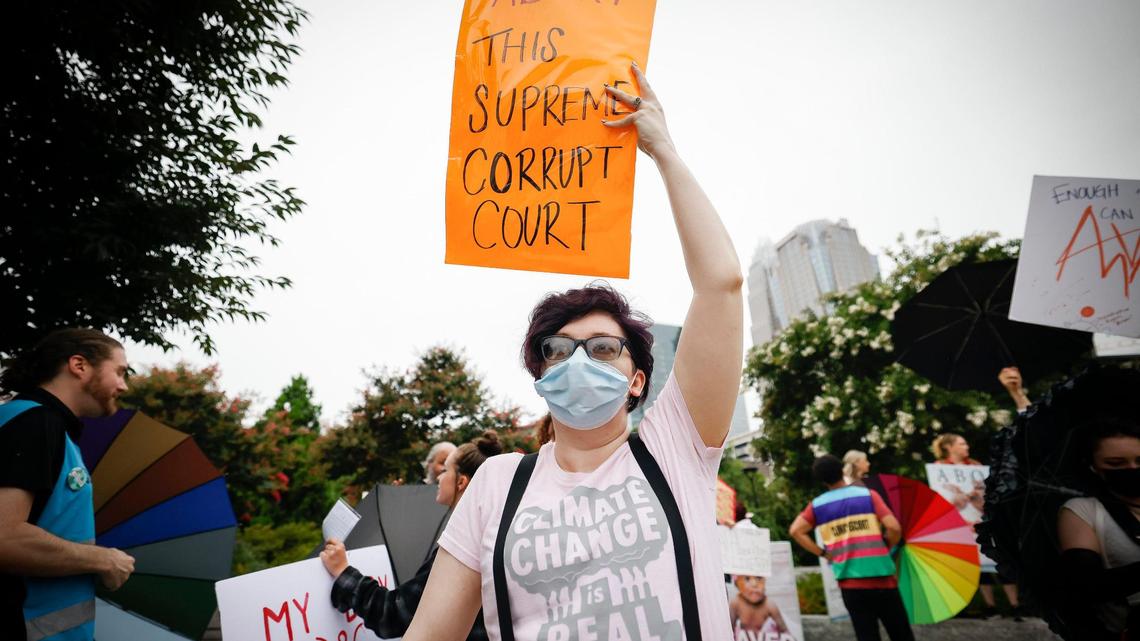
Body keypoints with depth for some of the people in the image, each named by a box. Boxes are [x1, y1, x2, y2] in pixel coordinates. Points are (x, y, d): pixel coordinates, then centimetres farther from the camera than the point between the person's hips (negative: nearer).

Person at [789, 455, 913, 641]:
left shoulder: (817, 505, 3)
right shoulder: (868, 494, -2)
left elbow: (795, 530, -4)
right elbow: (894, 528, -10)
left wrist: (823, 553, 4)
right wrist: (886, 548, 9)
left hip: (849, 581, 1)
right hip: (881, 576, -1)